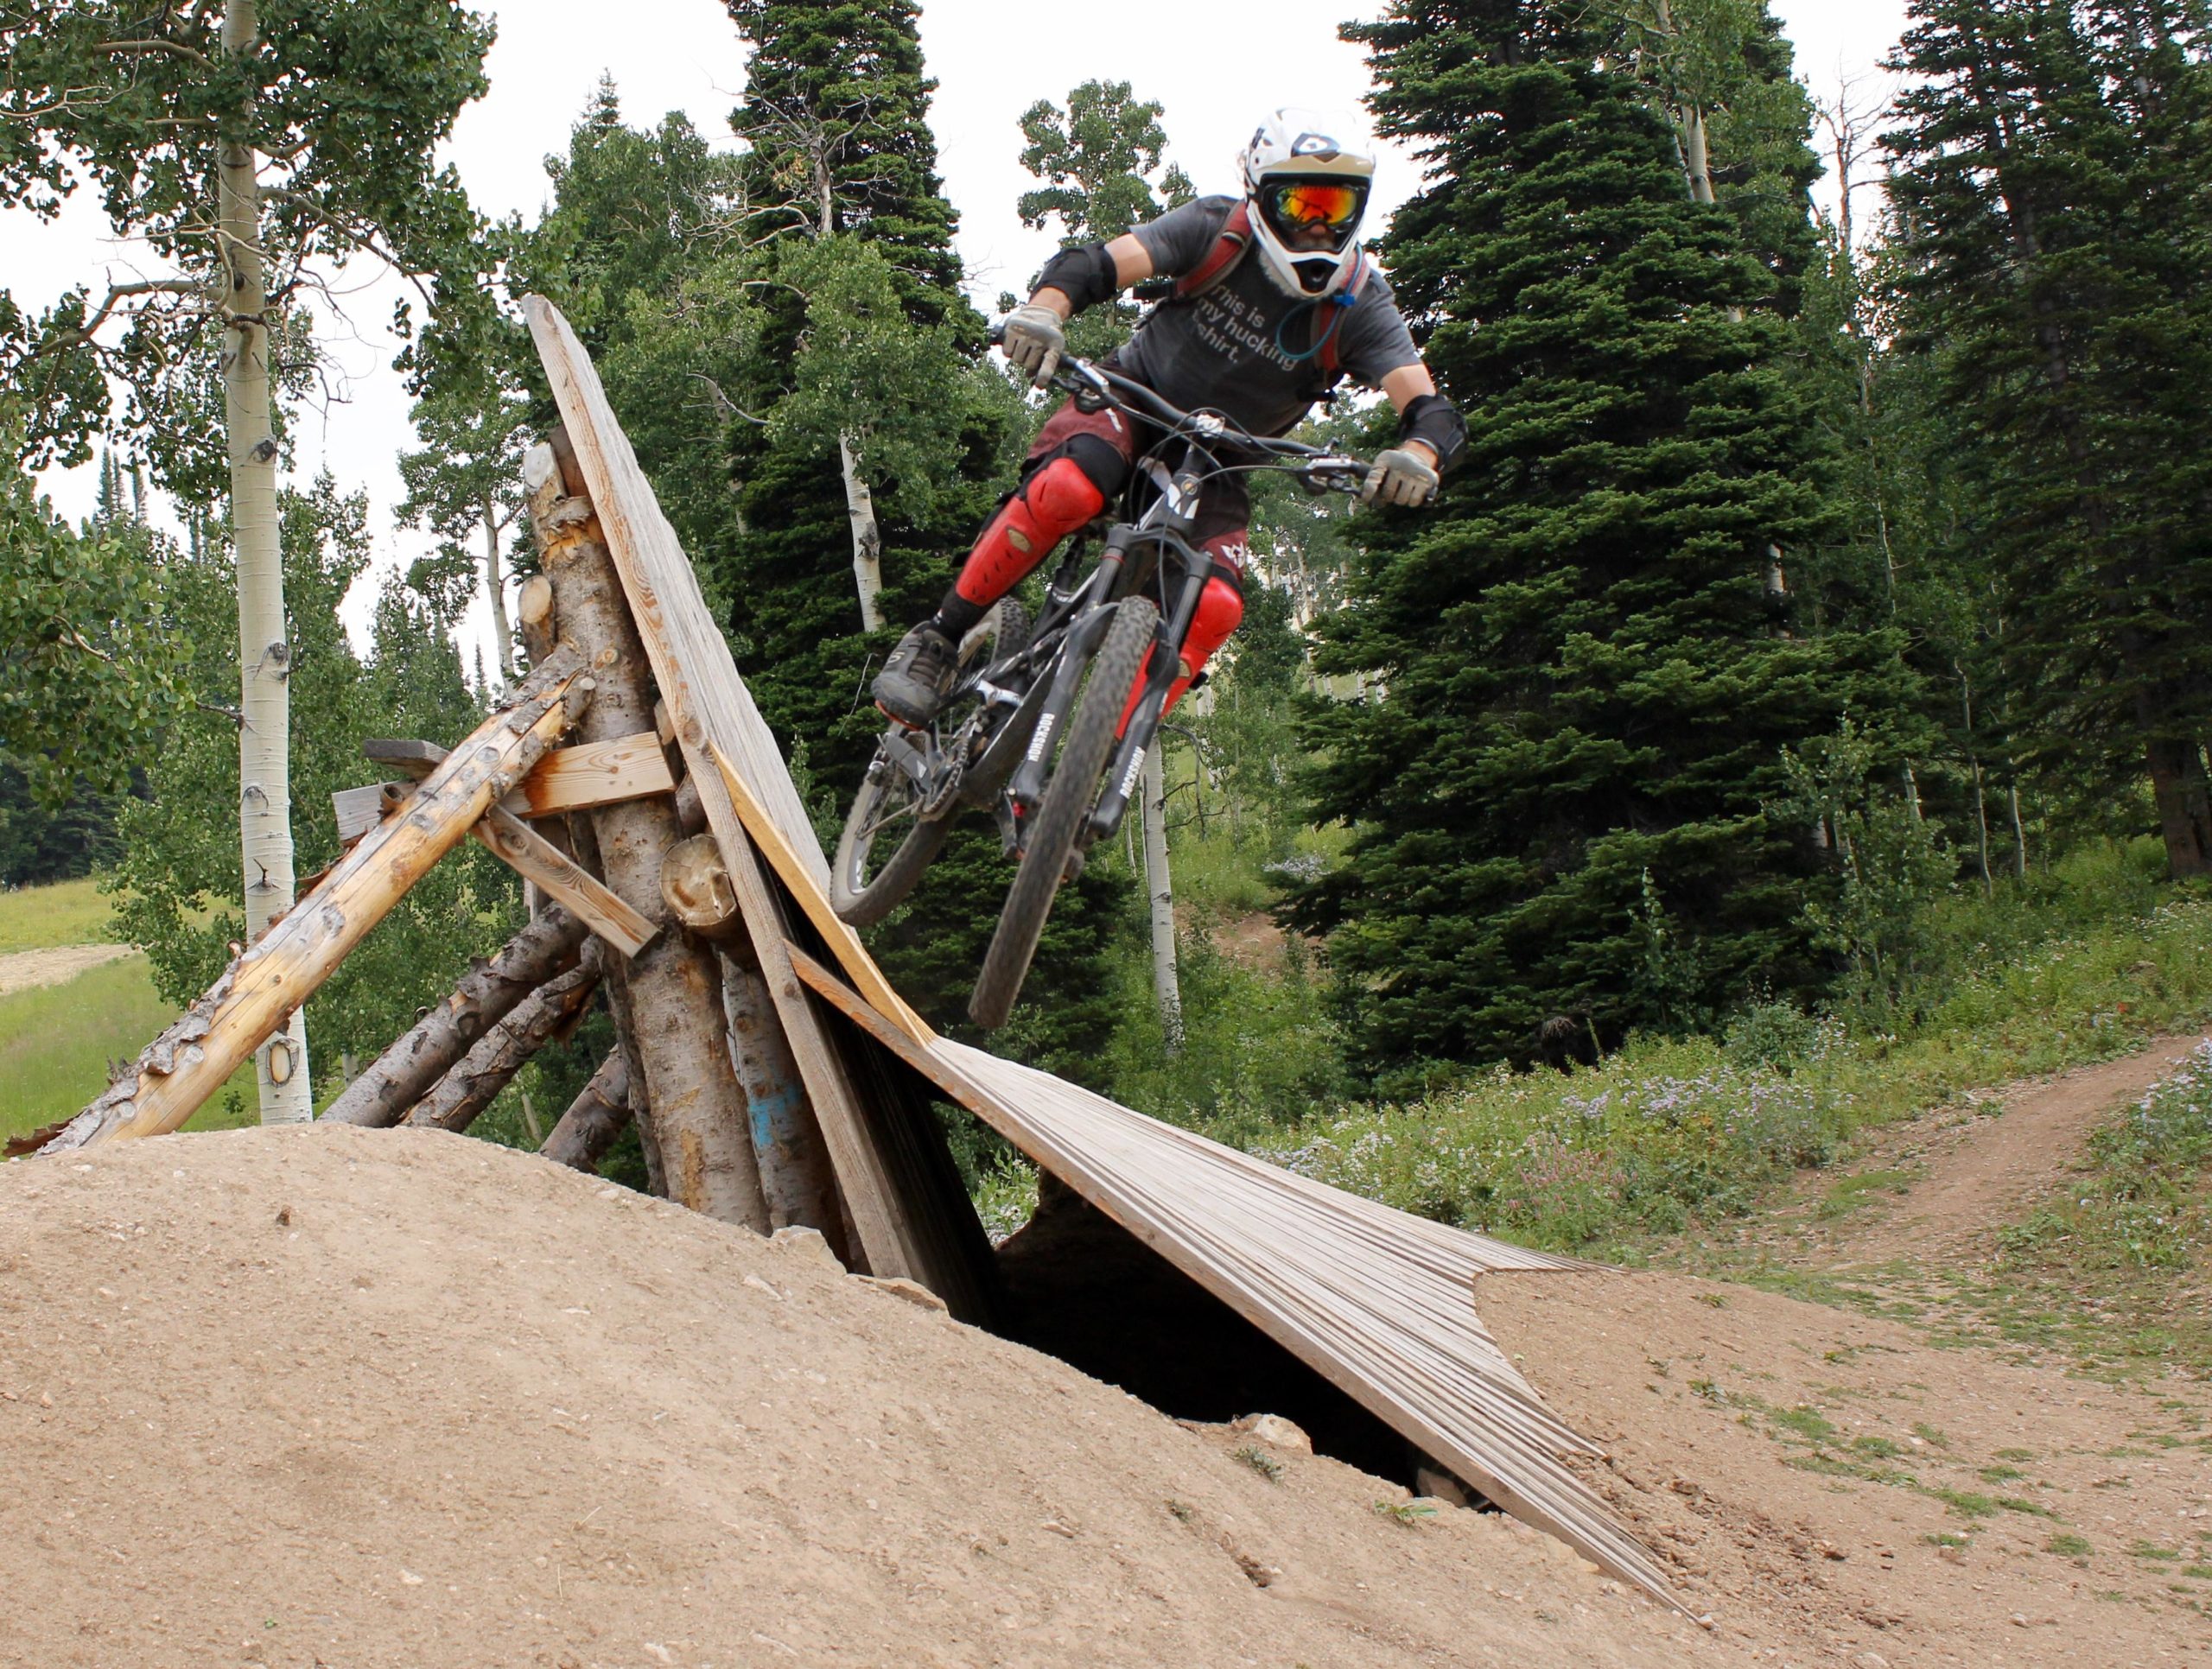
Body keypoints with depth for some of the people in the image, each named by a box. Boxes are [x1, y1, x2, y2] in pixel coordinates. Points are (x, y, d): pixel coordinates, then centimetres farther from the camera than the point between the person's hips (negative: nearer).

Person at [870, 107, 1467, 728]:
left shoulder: (1360, 305, -15)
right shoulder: (1217, 229, -15)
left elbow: (1429, 408, -25)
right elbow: (1094, 264, -23)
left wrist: (1419, 455, -50)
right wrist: (1044, 308, -46)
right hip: (1138, 394, -2)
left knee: (1214, 606, -24)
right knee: (1071, 485, -35)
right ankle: (938, 640, -21)